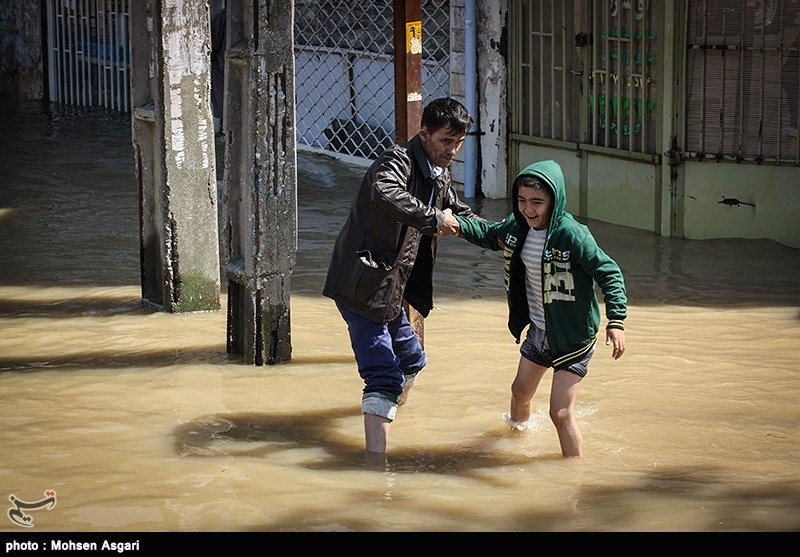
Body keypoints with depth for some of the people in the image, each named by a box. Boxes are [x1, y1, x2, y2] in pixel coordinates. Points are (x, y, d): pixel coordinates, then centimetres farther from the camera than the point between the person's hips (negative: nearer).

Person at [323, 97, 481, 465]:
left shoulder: (439, 176, 12)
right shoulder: (397, 162, -18)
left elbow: (460, 213, 28)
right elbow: (385, 194, -42)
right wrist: (434, 219, -34)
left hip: (390, 288, 10)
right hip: (362, 286, -10)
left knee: (410, 359, 28)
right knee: (383, 375, -18)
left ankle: (396, 417, 54)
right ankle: (377, 462, -22)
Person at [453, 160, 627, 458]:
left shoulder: (571, 234, -27)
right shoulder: (517, 226, -5)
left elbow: (608, 272, -22)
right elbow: (489, 235, 17)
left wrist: (616, 320, -30)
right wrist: (459, 225, -1)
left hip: (572, 336, -8)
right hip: (538, 330, 8)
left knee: (561, 412, -12)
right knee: (520, 391, 28)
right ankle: (517, 427, 59)